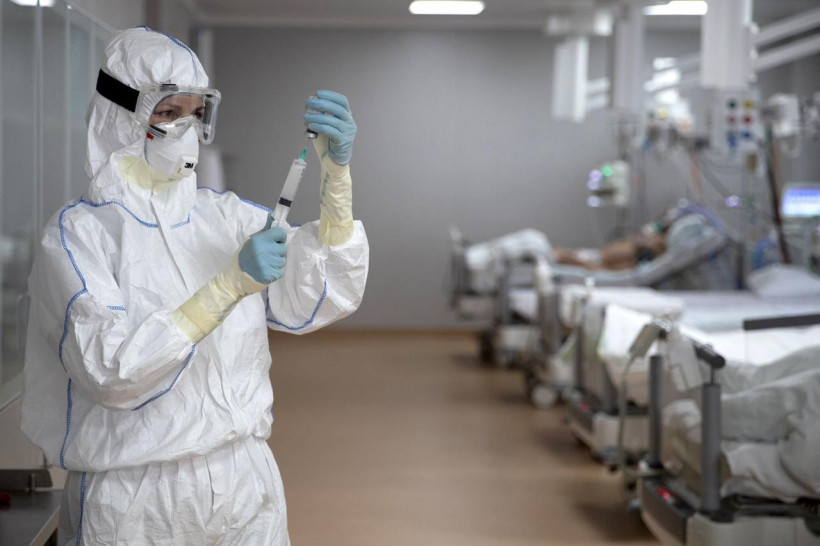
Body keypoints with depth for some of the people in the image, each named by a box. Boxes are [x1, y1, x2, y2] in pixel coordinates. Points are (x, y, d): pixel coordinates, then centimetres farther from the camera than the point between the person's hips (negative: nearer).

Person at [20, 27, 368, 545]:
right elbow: (108, 369, -21)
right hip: (134, 498, -4)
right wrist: (231, 284, -27)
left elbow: (323, 299, -6)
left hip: (247, 477, 4)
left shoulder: (226, 215, 4)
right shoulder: (78, 232, -9)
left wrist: (337, 173, -17)